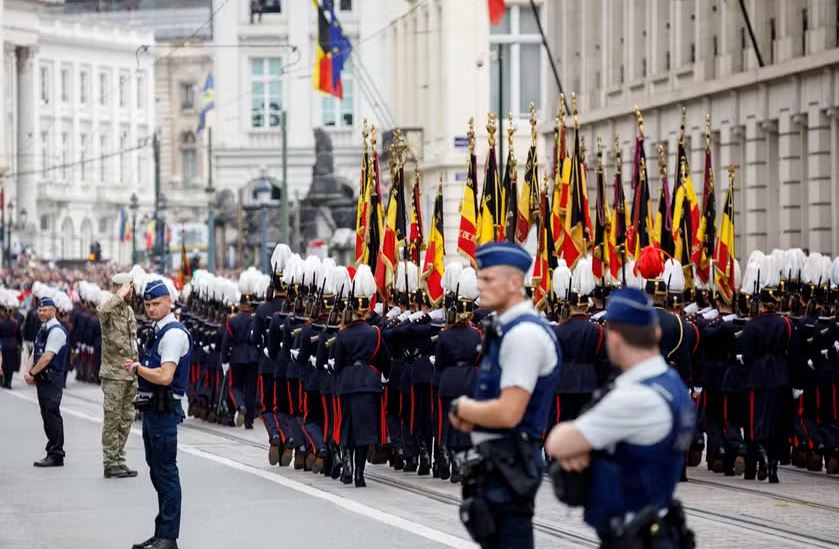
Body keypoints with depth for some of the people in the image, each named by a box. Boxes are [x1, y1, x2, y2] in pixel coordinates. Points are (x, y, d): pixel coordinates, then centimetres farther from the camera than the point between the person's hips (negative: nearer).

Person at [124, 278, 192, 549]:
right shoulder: (159, 331, 16)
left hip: (164, 411, -11)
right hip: (152, 410, 11)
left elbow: (164, 376, -23)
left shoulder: (174, 333, -15)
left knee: (166, 473, -7)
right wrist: (138, 368, 7)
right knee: (157, 472, 15)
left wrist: (137, 368, -10)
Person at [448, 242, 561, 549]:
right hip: (498, 462, 11)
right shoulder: (505, 329, 14)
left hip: (508, 464, -11)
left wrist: (461, 408, -8)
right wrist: (469, 415, 0)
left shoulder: (524, 334, -18)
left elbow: (508, 413, -25)